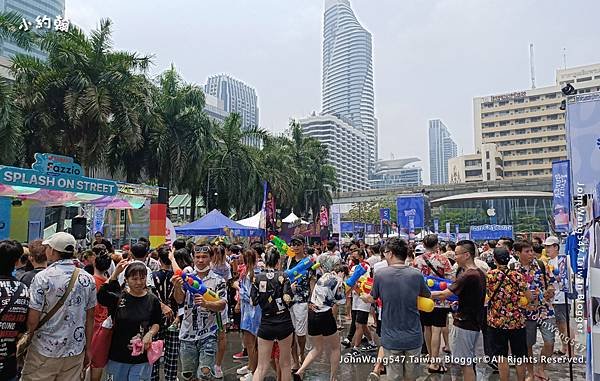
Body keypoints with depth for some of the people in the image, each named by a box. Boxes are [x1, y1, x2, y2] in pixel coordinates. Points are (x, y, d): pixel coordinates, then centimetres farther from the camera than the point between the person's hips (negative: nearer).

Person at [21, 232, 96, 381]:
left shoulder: (42, 278, -13)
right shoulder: (88, 279, -2)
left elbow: (32, 320, -13)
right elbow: (90, 318, 4)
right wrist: (87, 349, 13)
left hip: (45, 352, -3)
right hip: (76, 352, 3)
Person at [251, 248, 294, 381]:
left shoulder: (257, 278, -2)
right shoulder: (282, 276, -8)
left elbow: (253, 301, -2)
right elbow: (287, 299, -15)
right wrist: (291, 288, 3)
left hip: (266, 324, 2)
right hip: (284, 323, -1)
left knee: (261, 366, 9)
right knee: (285, 364, 15)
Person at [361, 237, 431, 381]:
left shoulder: (380, 273, -13)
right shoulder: (416, 275, -10)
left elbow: (372, 299, 2)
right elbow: (428, 296, 9)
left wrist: (362, 297, 23)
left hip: (391, 338, -1)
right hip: (413, 337, 1)